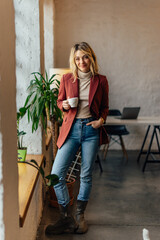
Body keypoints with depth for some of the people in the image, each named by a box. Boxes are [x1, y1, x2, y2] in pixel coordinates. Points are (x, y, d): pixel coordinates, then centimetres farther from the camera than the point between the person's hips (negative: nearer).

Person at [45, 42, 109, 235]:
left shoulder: (101, 81, 3)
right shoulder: (67, 79, 4)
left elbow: (104, 106, 12)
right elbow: (59, 101, 15)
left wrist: (101, 120, -7)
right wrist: (64, 105, -8)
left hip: (91, 130, 0)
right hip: (71, 129, 1)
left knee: (86, 175, 7)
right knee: (56, 174, -8)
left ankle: (80, 216, 25)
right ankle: (66, 219, 7)